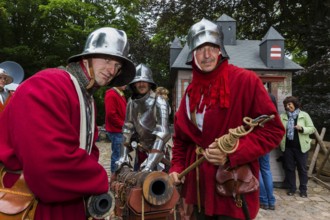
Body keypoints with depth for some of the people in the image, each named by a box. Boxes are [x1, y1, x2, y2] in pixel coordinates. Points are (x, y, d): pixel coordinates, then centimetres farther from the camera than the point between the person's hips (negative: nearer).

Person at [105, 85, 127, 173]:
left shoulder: (120, 94, 16)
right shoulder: (111, 95, -13)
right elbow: (111, 115, -21)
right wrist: (124, 125, -15)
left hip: (120, 130, 9)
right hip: (116, 131, -9)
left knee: (120, 154, 15)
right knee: (117, 155, -3)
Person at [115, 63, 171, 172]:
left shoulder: (159, 102, -21)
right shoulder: (132, 102, -2)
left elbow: (162, 133, -27)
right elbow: (128, 127, 1)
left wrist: (149, 165, -32)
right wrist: (123, 155, -4)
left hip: (156, 150, -6)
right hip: (140, 150, 6)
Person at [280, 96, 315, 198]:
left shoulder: (304, 115, -1)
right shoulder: (282, 116, 5)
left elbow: (312, 128, -1)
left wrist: (302, 128, -19)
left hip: (301, 147, -2)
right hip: (287, 147, 2)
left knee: (302, 168, 8)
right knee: (289, 168, 9)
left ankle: (303, 189, 22)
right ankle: (291, 188, 22)